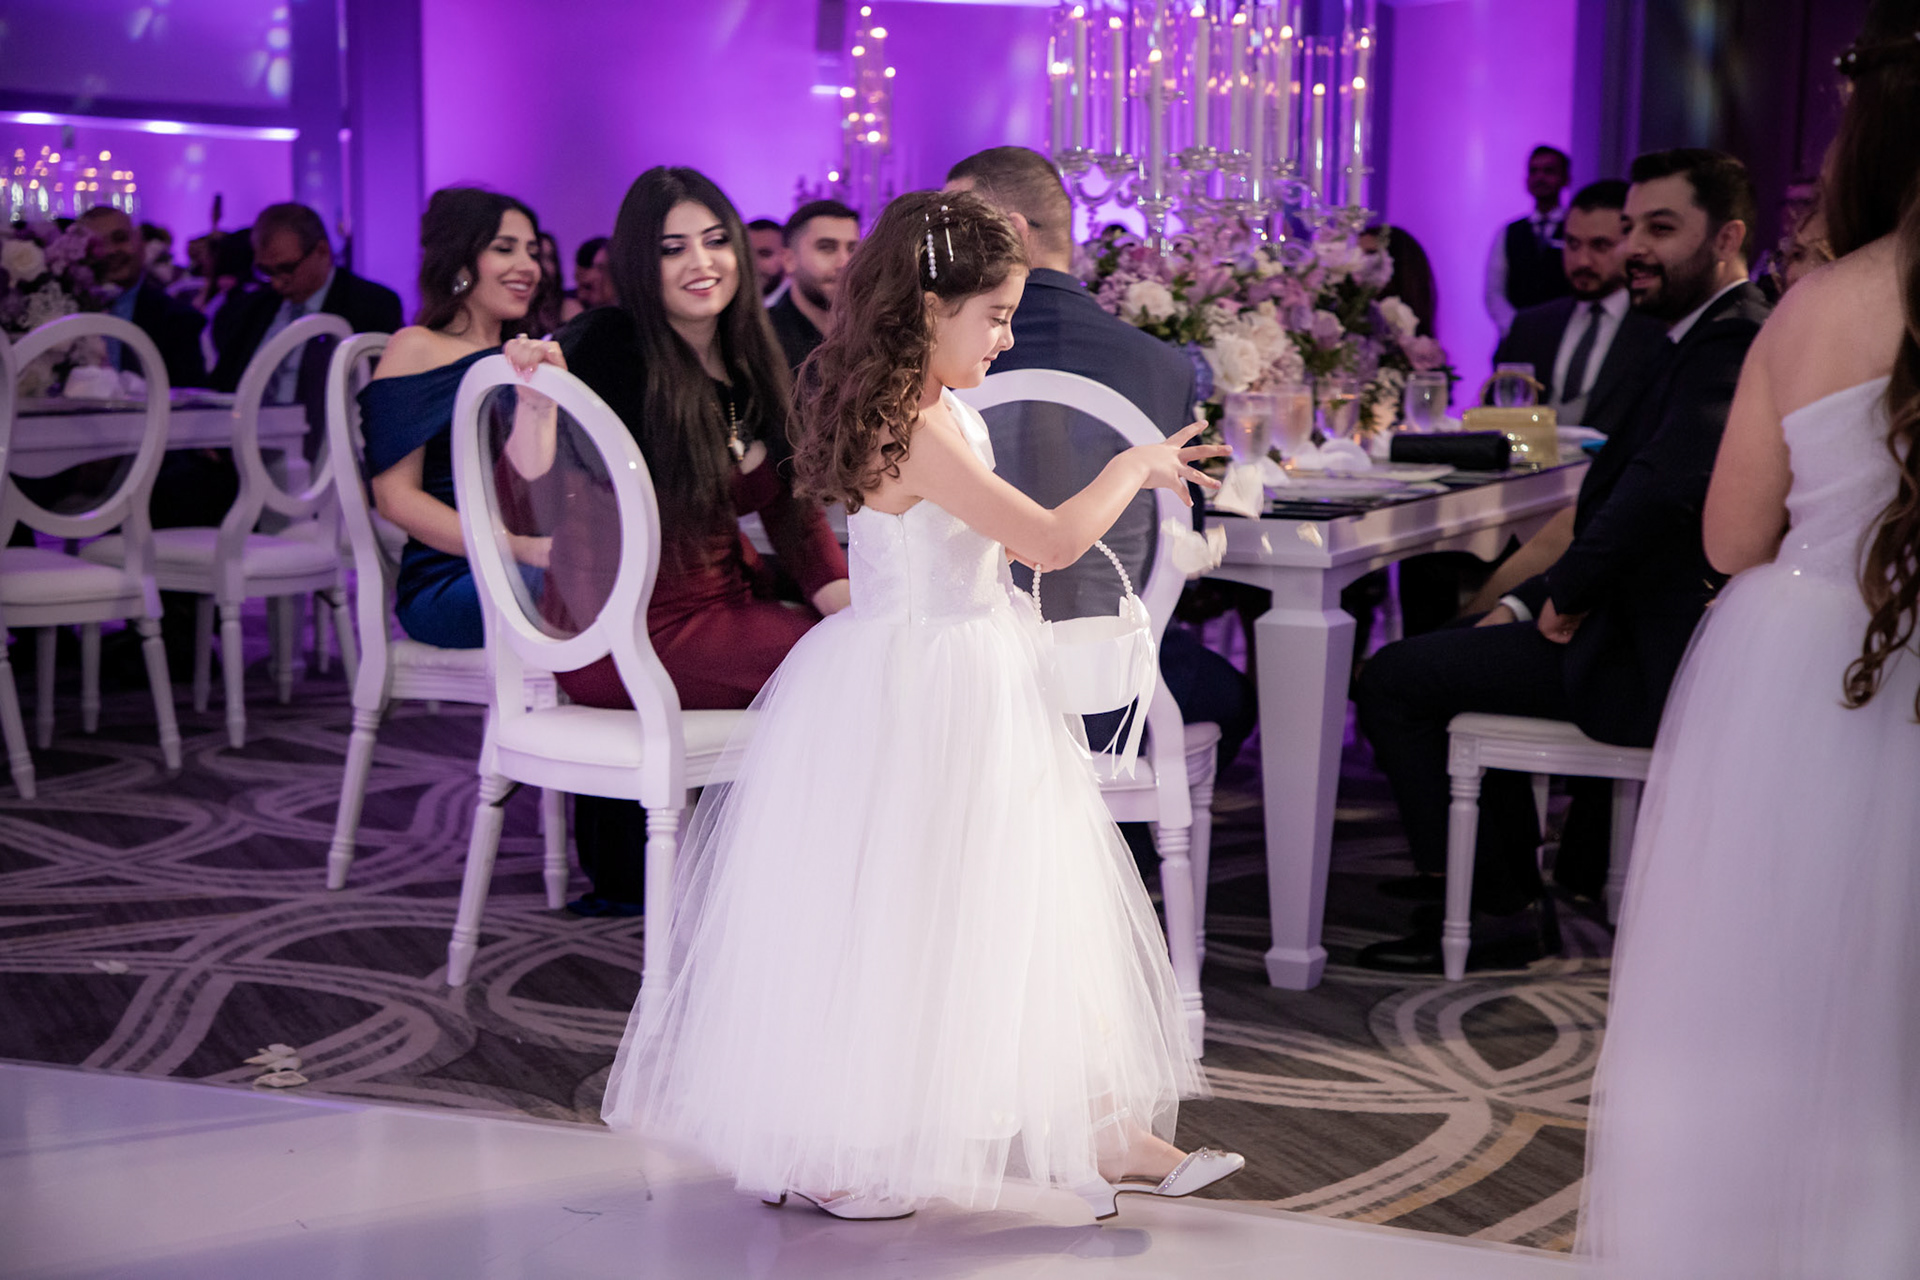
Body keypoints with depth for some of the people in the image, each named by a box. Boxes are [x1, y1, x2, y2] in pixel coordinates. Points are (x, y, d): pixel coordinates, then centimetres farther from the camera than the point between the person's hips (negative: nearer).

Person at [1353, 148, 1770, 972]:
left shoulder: (1735, 343, -20)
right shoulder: (1706, 338, 15)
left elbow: (1663, 488, -34)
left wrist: (1568, 596, -18)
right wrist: (1532, 602, 8)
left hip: (1656, 659, -11)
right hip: (1659, 634, 11)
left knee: (1393, 680, -7)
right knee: (1451, 654, 28)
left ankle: (1496, 910, 5)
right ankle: (1515, 884, 30)